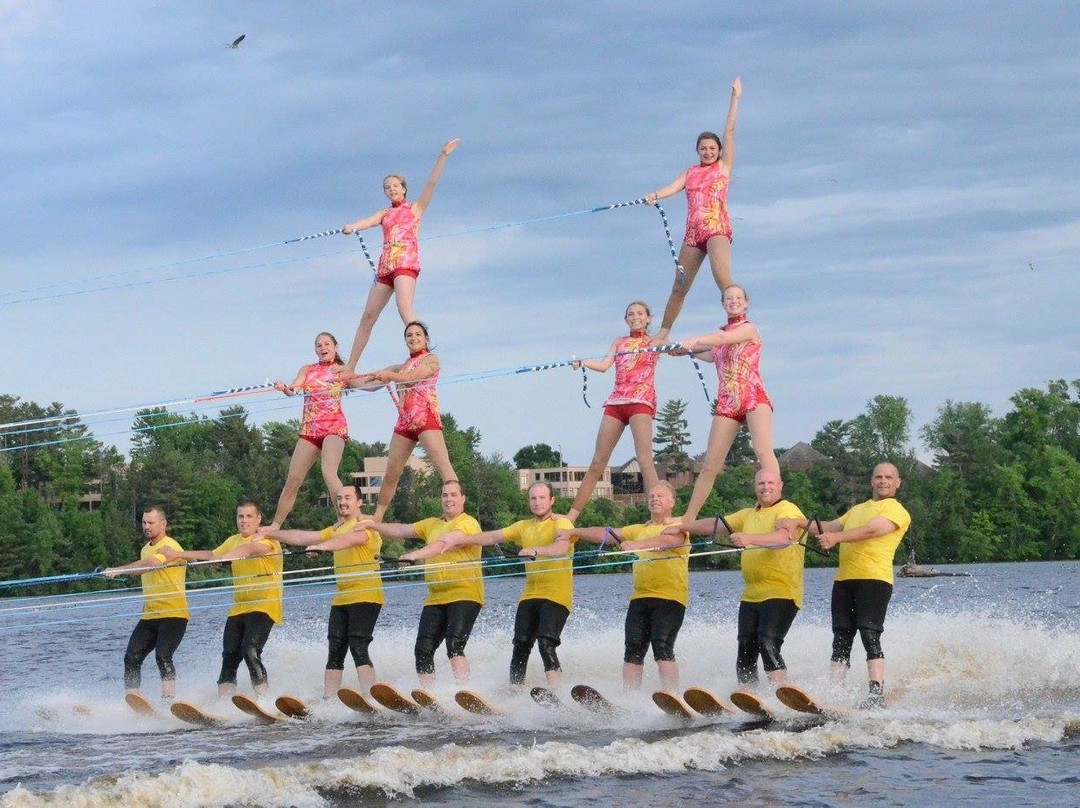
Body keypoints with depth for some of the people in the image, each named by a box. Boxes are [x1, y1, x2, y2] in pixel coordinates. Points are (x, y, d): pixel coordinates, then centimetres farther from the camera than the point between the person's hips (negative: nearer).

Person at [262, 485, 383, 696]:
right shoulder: (337, 529, 22)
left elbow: (351, 539, -25)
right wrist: (272, 534, 16)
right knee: (335, 653, 2)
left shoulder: (366, 525, -4)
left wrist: (323, 546, -40)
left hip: (365, 597, -8)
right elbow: (305, 537, 21)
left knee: (358, 649, -18)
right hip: (341, 598, 8)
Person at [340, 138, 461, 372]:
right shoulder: (384, 214, 22)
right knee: (368, 316, 7)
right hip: (385, 266, 6)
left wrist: (443, 156, -6)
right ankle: (350, 367, 12)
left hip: (406, 263, -6)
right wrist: (351, 227, -21)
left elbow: (432, 183, 3)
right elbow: (368, 221, 3)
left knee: (404, 308, -28)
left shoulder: (415, 208, 13)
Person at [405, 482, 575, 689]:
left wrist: (536, 551, -40)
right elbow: (493, 537, 20)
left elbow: (562, 547, -22)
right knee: (520, 647, -5)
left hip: (556, 595, -6)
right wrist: (459, 541, 17)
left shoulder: (562, 523, -1)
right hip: (530, 594, 6)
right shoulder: (524, 527, 19)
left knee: (546, 644, -22)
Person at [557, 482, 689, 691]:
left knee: (662, 648, -19)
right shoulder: (640, 530, 24)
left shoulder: (678, 525, 4)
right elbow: (606, 534, 21)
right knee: (633, 650, -4)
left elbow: (670, 540, -19)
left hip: (670, 597, -6)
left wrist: (637, 545, -34)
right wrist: (573, 532, 12)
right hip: (640, 596, 6)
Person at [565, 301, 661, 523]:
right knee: (597, 463, 4)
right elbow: (604, 365, 8)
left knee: (644, 459, -19)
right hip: (615, 402, 4)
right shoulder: (620, 343, 23)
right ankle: (572, 515, 6)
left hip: (641, 401, -4)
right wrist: (582, 362, -9)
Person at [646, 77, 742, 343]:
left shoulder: (724, 167, 8)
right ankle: (663, 332, 21)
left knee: (723, 280, -26)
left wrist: (735, 97, 5)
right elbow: (674, 186, -1)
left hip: (717, 228, -4)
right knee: (679, 288, 10)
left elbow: (730, 130, 6)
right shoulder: (690, 173, 17)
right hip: (693, 231, 4)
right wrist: (655, 195, -22)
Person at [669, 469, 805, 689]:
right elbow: (716, 524, 29)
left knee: (768, 645, -24)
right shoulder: (749, 515, 21)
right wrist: (680, 528, 28)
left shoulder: (787, 510, -4)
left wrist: (750, 539, -38)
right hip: (750, 595, 8)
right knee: (746, 652, 2)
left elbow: (784, 537, -24)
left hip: (780, 594, -8)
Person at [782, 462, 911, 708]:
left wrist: (837, 538, -28)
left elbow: (872, 530, -15)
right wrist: (799, 522, 8)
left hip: (874, 579, -7)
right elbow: (830, 527, 25)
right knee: (841, 639, 1)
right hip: (844, 579, 7)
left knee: (869, 636, -18)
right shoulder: (858, 510, 30)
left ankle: (877, 694, -24)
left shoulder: (896, 510, 2)